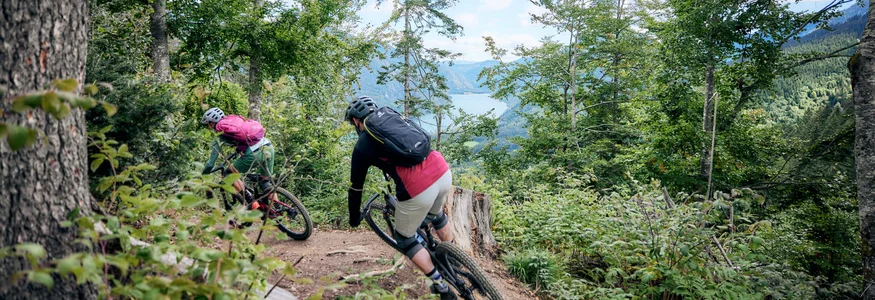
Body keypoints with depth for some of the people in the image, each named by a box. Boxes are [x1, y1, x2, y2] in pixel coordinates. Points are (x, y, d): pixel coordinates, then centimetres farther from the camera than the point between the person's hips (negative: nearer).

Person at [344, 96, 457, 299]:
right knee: (435, 214, 39)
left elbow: (356, 188, 18)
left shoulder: (362, 147, 9)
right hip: (443, 172, 6)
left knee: (404, 239, 21)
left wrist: (354, 218, 35)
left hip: (417, 189, -6)